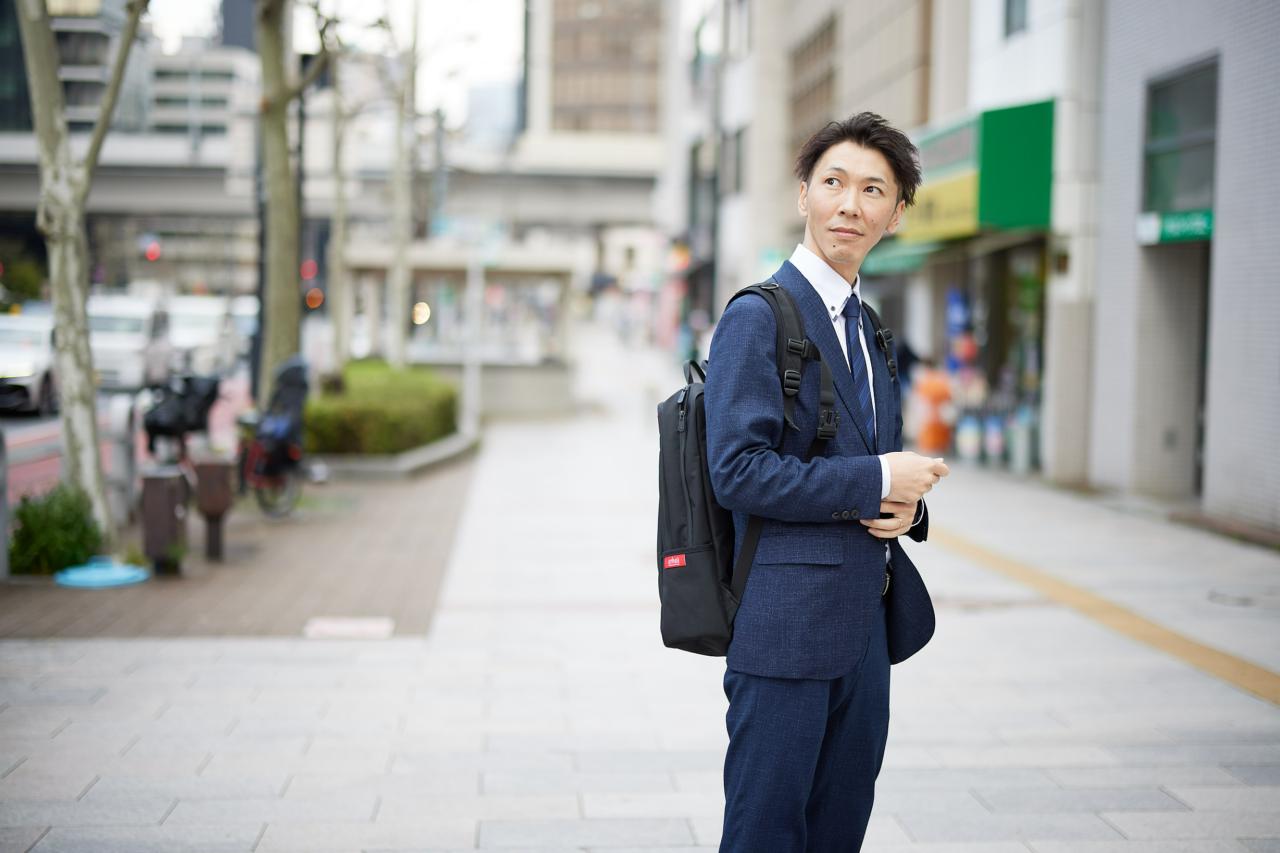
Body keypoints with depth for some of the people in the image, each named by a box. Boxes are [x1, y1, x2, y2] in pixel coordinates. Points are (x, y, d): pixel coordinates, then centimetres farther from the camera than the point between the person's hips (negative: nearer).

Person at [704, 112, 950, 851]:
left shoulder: (871, 328, 16)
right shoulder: (759, 317, -10)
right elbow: (740, 471, -19)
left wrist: (908, 502, -2)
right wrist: (877, 481, -16)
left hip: (865, 624, 8)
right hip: (787, 624, -8)